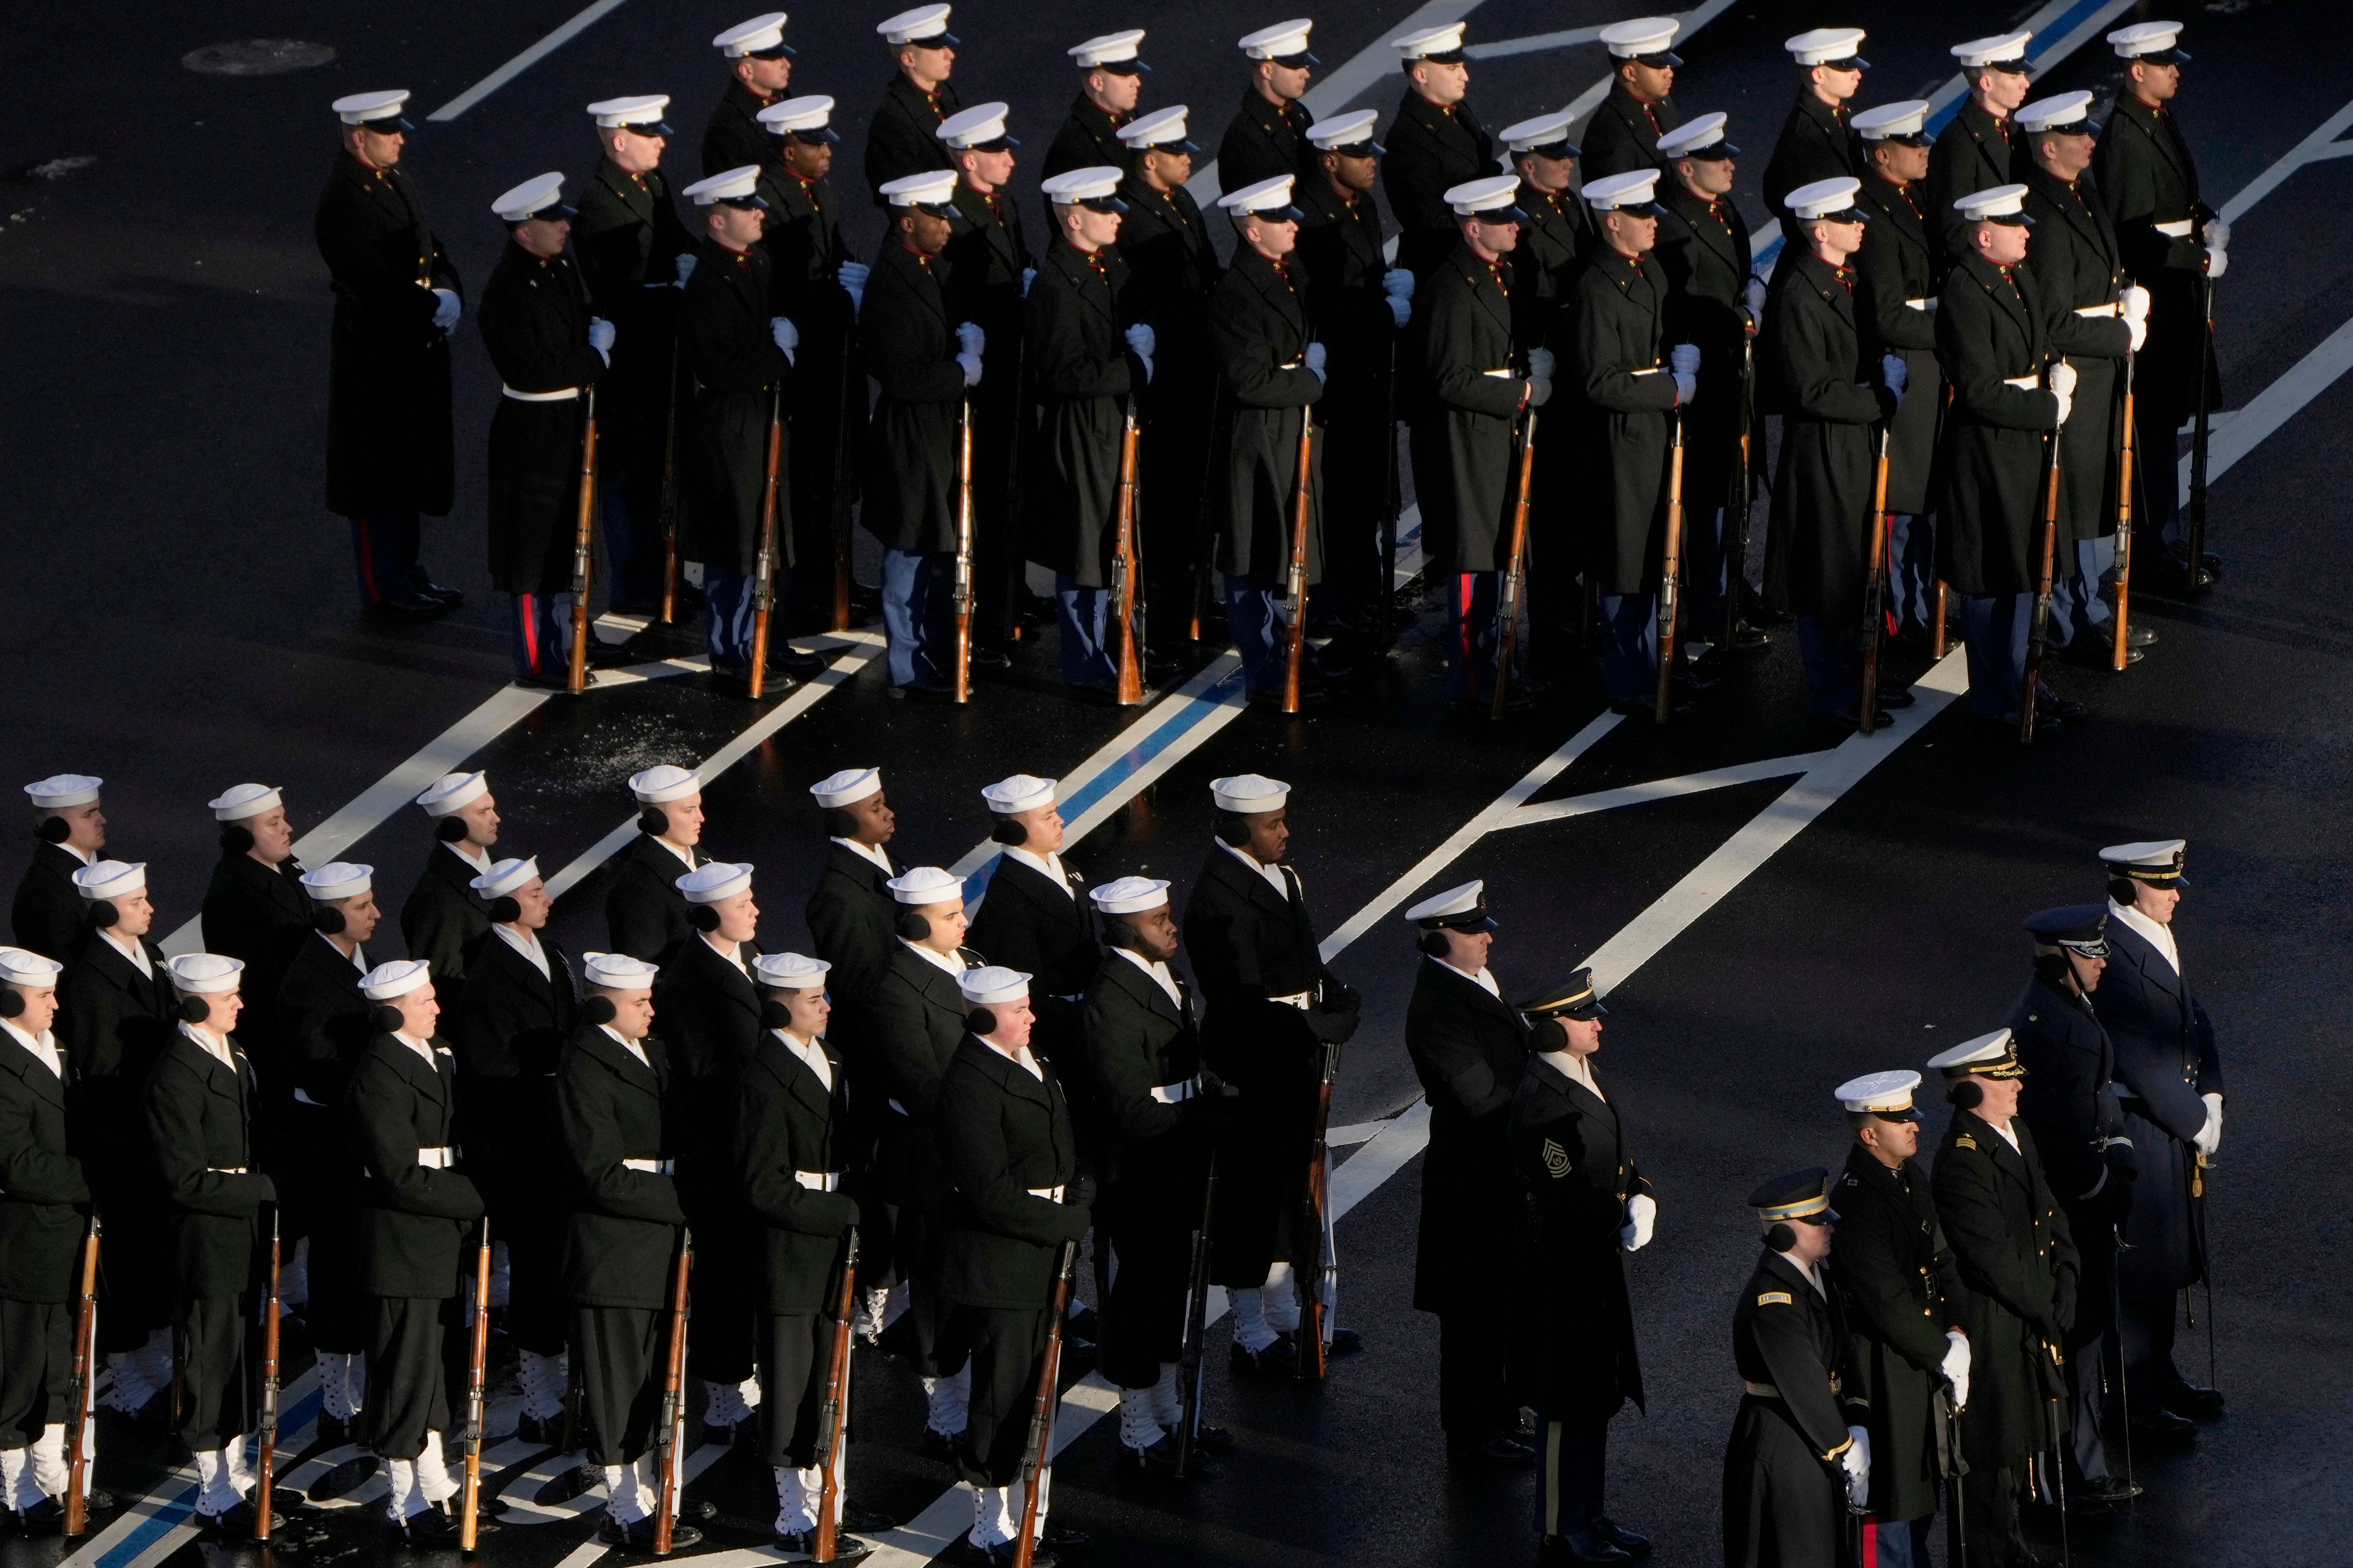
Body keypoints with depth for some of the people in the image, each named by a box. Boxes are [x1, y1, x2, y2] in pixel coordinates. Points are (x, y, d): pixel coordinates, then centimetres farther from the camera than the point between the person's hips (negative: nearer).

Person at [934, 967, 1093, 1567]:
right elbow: (992, 1192, -23)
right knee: (1003, 1399, 0)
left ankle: (1029, 1518, 28)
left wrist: (1079, 1191, 1)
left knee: (1038, 1395, 17)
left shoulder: (1030, 1065, 10)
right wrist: (1067, 1222, -18)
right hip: (997, 1265, -10)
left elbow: (1059, 1154, 21)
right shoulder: (970, 1084, -20)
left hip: (1043, 1262, 10)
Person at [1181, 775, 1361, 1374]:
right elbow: (1245, 1002, -27)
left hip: (1291, 1062, 10)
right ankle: (1253, 1340, 14)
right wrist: (1324, 1026, -23)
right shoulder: (1221, 899, -25)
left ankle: (1284, 1317, 35)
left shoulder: (1277, 874, 5)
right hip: (1251, 1071, -10)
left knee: (1286, 1189, 21)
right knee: (1251, 1195, 3)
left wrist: (1338, 997, 0)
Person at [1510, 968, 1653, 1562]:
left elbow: (1618, 1159, 14)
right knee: (1567, 1407, 3)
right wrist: (1621, 1227, -17)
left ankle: (1587, 1516, 35)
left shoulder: (1582, 1080, 6)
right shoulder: (1540, 1102, -25)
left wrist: (1642, 1199, -4)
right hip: (1564, 1272, -10)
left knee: (1596, 1398, 21)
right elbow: (1567, 1198, -24)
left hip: (1598, 1266, 10)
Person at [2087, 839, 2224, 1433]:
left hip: (2174, 1126, 10)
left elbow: (2194, 1022, 12)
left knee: (2169, 1257, 20)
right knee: (2141, 1261, 2)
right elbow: (2142, 1061, -24)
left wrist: (2209, 1101, -1)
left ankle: (2159, 1373, 34)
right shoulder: (2113, 956, -24)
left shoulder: (2158, 939, 6)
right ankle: (2139, 1391, 13)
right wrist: (2195, 1122, -14)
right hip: (2136, 1133, -10)